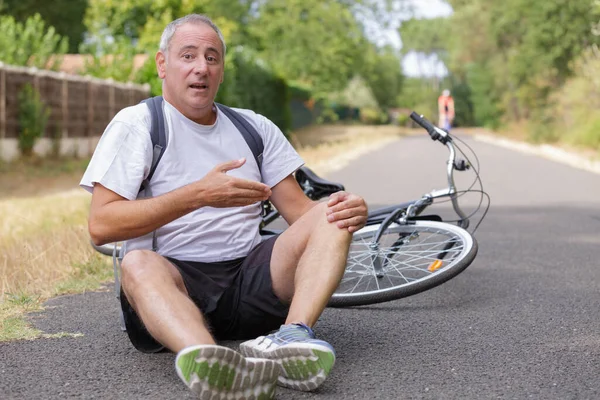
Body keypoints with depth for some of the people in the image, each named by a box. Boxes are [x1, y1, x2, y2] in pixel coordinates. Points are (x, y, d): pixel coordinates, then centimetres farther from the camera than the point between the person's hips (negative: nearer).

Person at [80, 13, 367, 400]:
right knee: (138, 264, -36)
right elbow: (101, 226, -9)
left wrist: (346, 210, -12)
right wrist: (198, 195, -18)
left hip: (249, 275, 4)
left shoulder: (255, 128, 17)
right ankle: (209, 362, -65)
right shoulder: (136, 123, 4)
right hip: (177, 278, -4)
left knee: (331, 215, -16)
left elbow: (298, 208, 12)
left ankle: (294, 335, -42)